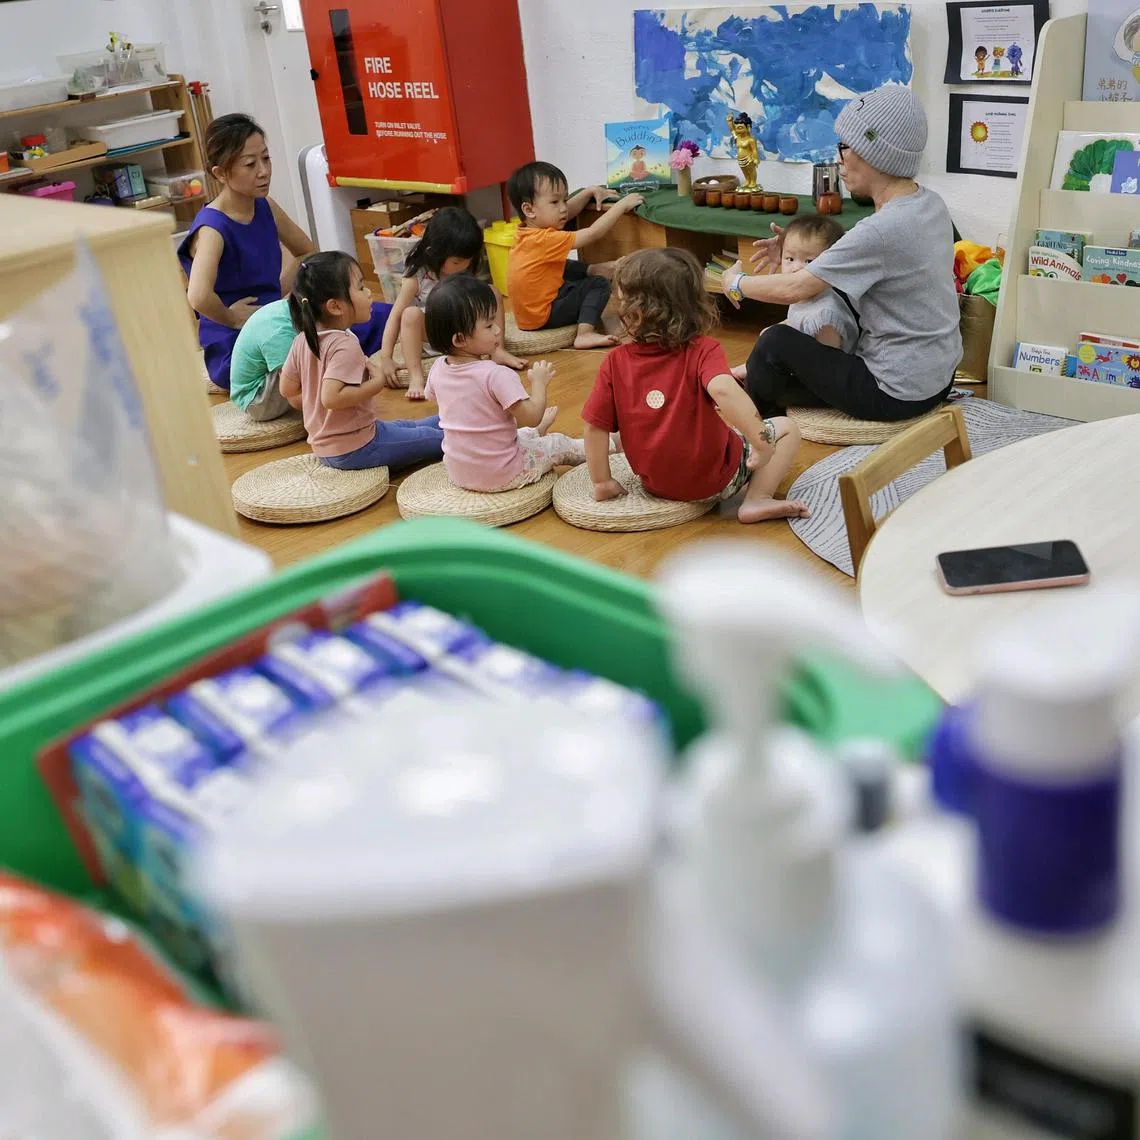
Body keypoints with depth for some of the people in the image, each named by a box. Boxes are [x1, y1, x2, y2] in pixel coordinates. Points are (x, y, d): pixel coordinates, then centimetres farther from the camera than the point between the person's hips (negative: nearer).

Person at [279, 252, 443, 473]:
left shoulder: (304, 340, -1)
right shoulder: (345, 345, -26)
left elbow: (288, 389, 7)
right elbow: (331, 397, -35)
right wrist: (377, 383, -25)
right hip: (356, 449, -9)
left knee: (404, 427, 29)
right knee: (434, 438, 6)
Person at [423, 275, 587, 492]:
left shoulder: (437, 369, -7)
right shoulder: (497, 375, -29)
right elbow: (532, 416, -23)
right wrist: (539, 382, -7)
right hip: (502, 476, -6)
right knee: (560, 443, 18)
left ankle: (540, 430, 62)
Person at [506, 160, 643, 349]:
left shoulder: (528, 228, -3)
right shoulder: (545, 239, -28)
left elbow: (568, 212, 13)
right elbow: (593, 233, -24)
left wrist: (589, 191, 7)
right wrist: (622, 205, -18)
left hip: (527, 308, 9)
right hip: (542, 317, -9)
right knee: (598, 284, -3)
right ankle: (585, 333, -13)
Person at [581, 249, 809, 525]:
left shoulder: (615, 362, -8)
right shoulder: (703, 351, -17)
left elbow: (595, 426, -7)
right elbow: (723, 390, -37)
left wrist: (602, 483, 4)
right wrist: (762, 442, -33)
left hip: (656, 485, 5)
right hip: (715, 481, -5)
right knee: (787, 428, 12)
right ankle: (757, 500, -3)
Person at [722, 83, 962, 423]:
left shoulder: (882, 229, -26)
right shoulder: (931, 203, 0)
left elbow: (792, 289, -20)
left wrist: (736, 282, -2)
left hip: (900, 394, -9)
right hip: (939, 375, 9)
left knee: (775, 342, 1)